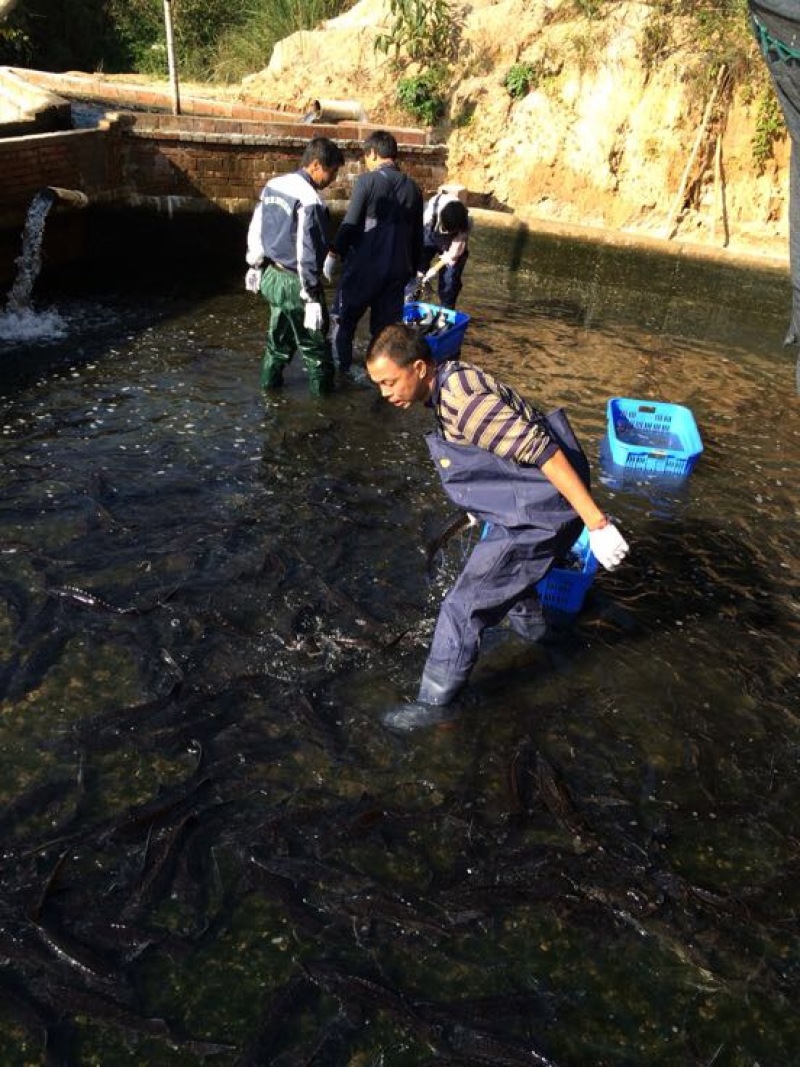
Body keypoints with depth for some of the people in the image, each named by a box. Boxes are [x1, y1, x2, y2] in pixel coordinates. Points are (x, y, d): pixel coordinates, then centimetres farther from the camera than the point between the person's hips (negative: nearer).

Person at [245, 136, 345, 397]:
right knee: (313, 336, 10)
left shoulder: (273, 185, 5)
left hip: (270, 275, 8)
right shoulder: (310, 200, -21)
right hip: (294, 282, -8)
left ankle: (271, 376, 33)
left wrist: (255, 265, 22)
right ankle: (321, 382, 24)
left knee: (280, 329, 24)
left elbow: (255, 230, 12)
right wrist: (312, 296, -19)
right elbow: (308, 252, -23)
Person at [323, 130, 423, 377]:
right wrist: (412, 271, 20)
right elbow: (417, 236, 12)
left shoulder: (367, 181, -8)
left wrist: (334, 254, 1)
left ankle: (340, 370, 15)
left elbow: (349, 224, -11)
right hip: (397, 269, 4)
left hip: (363, 266, -4)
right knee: (387, 326, 11)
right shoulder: (413, 187, 8)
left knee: (344, 320, 12)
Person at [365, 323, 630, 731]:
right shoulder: (450, 383, 2)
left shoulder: (464, 400, -29)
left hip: (541, 513, -10)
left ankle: (433, 702, 14)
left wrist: (596, 523, -28)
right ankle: (529, 623, 64)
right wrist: (479, 502, 31)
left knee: (465, 606, -3)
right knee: (509, 573, 35)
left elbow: (544, 452, -30)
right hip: (522, 504, 10)